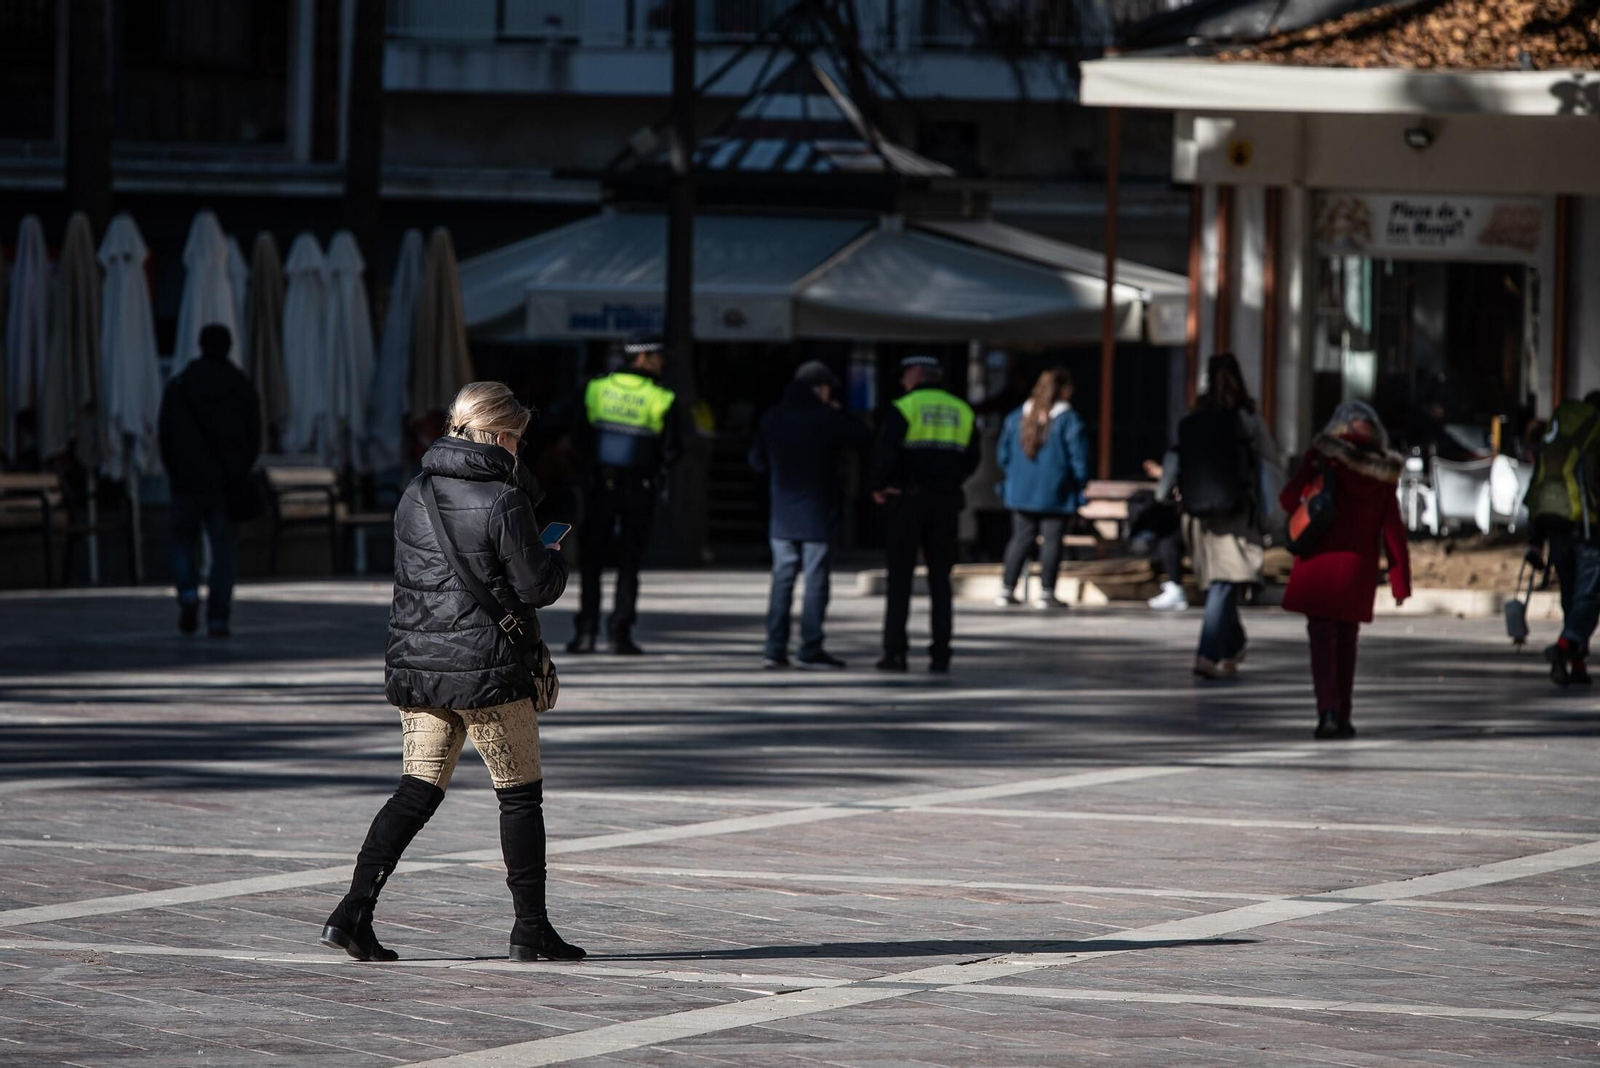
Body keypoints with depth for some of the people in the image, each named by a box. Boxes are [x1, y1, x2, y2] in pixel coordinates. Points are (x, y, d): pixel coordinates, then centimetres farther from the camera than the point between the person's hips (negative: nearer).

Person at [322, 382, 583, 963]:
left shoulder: (416, 495, 7)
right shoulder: (504, 501, -13)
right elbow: (536, 587, -11)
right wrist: (555, 560, 11)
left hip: (417, 666, 6)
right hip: (489, 672, -6)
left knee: (417, 790, 8)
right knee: (520, 795, 8)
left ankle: (353, 912, -5)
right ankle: (530, 930, 12)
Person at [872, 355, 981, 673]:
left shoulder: (904, 408, -6)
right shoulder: (962, 411, 10)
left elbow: (884, 452, -15)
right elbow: (971, 459, 10)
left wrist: (879, 486, -2)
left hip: (907, 501, -4)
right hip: (946, 503, 4)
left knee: (900, 576, 1)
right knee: (940, 578, 8)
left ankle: (895, 651, -5)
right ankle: (940, 653, 3)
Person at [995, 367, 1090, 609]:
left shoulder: (1017, 416, 6)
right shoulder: (1068, 420, -11)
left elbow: (1004, 453, 10)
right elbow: (1079, 458, -11)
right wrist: (1079, 487, 0)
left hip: (1021, 491, 5)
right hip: (1056, 494, -5)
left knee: (1021, 539, 11)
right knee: (1052, 541, 2)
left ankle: (1006, 589, 9)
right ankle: (1046, 592, 0)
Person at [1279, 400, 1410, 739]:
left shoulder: (1324, 457, -6)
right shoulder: (1383, 473, 2)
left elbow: (1289, 498, -5)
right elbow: (1393, 532, 2)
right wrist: (1400, 580, 5)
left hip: (1318, 565, -3)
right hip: (1358, 570, 3)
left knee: (1322, 641, -1)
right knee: (1346, 643, 15)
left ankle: (1327, 711, -16)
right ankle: (1342, 716, 18)